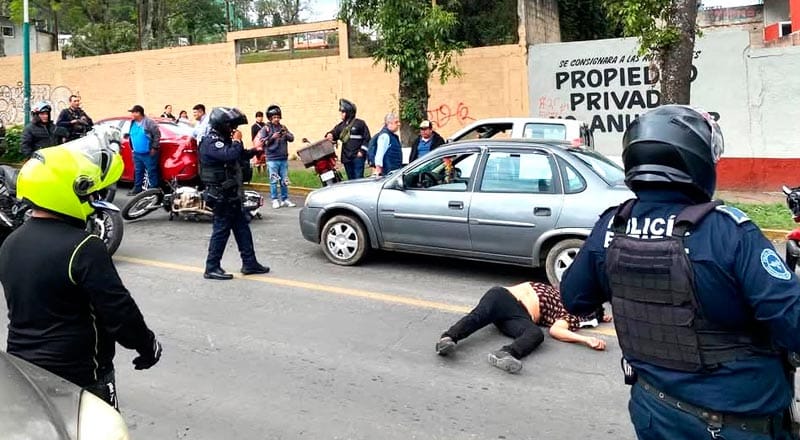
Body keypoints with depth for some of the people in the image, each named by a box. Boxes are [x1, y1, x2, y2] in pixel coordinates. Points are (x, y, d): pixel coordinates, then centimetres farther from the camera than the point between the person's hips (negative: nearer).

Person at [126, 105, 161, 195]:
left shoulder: (149, 122, -13)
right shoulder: (133, 123, 12)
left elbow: (157, 134, -15)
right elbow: (131, 136, 23)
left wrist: (154, 148, -15)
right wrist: (133, 148, 18)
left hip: (149, 153, -8)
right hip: (137, 153, 8)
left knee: (152, 172, -3)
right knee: (138, 172, 16)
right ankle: (137, 189, 26)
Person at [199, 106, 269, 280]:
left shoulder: (223, 140, 15)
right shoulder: (210, 142, -17)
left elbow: (239, 156, 27)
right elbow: (230, 155, -33)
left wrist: (254, 150, 11)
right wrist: (237, 141, -16)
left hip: (231, 194, 10)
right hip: (221, 196, -10)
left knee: (242, 227, 12)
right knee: (221, 230, -4)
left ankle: (249, 263, 19)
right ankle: (212, 268, 4)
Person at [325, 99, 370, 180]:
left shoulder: (359, 123, -2)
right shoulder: (341, 125, 15)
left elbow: (367, 138, -3)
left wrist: (362, 151, -10)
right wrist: (330, 135, -13)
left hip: (357, 156, -6)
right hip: (346, 158, 6)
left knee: (358, 178, -11)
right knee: (351, 179, 10)